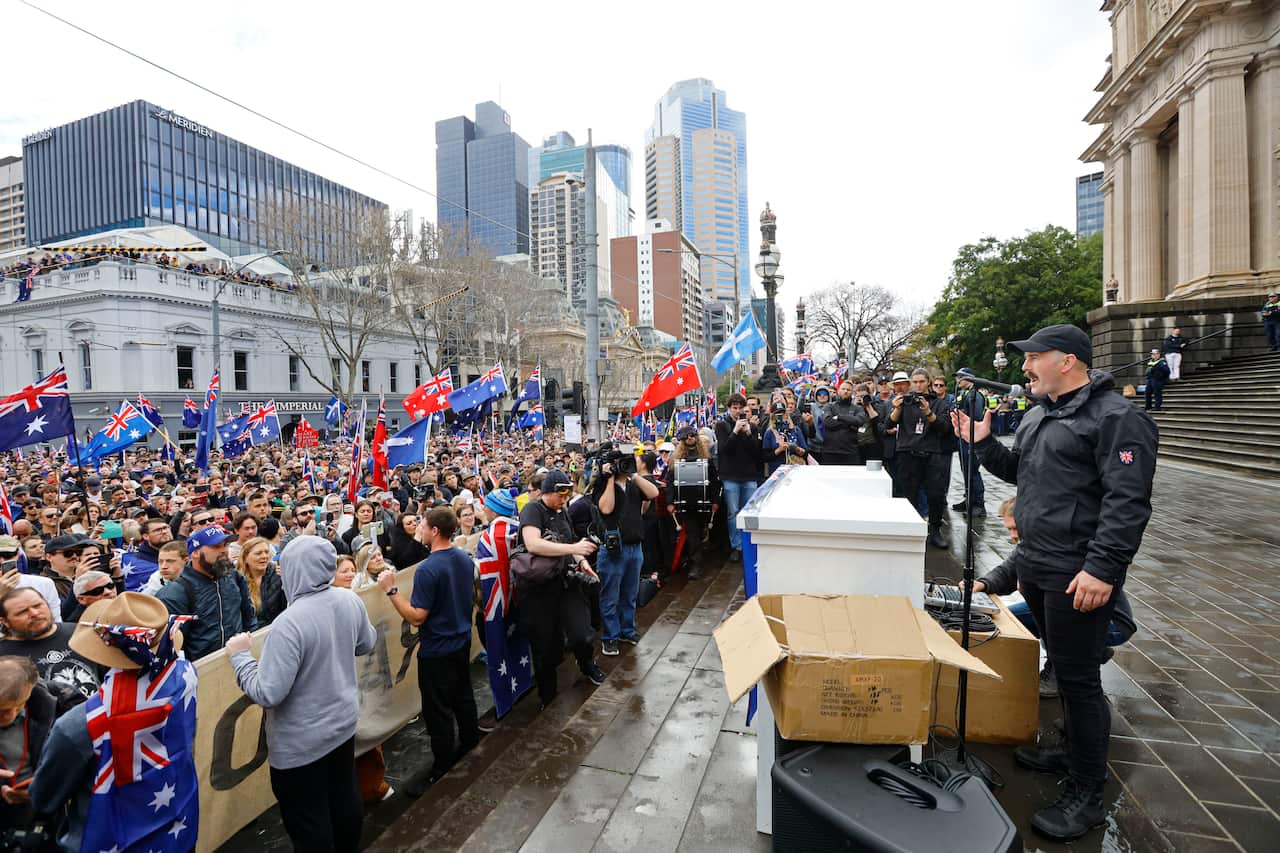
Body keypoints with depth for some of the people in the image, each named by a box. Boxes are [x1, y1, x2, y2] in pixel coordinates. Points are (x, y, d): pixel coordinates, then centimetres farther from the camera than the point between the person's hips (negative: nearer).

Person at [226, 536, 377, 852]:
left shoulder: (289, 623, -30)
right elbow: (366, 643, 8)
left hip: (302, 740, -6)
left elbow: (267, 693, -24)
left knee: (308, 821, 14)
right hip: (344, 720, 7)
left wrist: (240, 655, -11)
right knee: (346, 797, 25)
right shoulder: (350, 600, -10)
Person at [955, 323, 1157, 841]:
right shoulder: (1039, 414, 15)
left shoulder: (1115, 417, -13)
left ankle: (1086, 793, 16)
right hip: (1035, 566, 9)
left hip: (1078, 575, -8)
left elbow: (1128, 502, -20)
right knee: (1063, 669, 21)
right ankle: (1074, 752, 39)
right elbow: (1018, 471, 25)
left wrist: (1103, 569, -25)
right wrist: (982, 443, 10)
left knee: (1078, 678, 1)